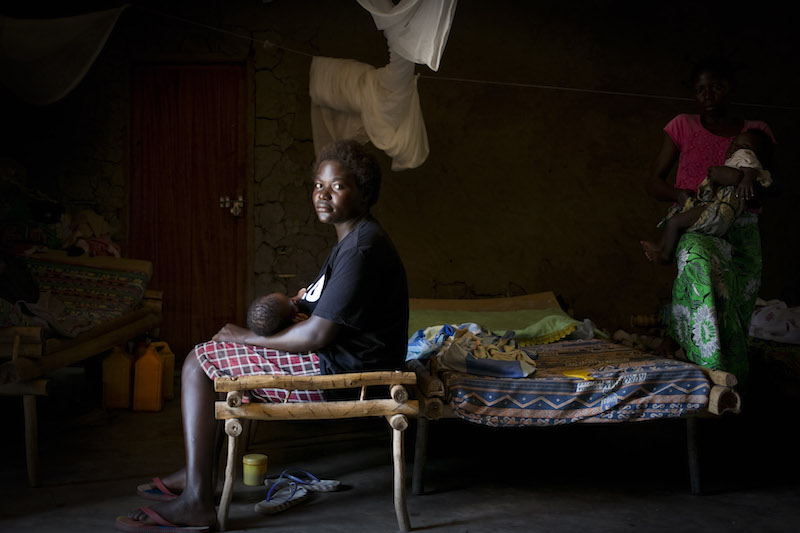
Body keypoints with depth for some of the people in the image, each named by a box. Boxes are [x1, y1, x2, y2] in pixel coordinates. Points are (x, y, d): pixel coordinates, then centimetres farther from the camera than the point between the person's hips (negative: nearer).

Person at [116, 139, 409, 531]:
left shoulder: (361, 248, -21)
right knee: (218, 356, 23)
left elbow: (316, 336, -25)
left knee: (198, 365, -6)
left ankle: (196, 502, -6)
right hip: (336, 359, 11)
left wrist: (249, 337, -12)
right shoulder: (354, 239, 13)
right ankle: (195, 472, 23)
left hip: (337, 372, -11)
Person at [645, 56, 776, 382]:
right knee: (697, 259, -38)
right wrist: (680, 195, -14)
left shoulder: (757, 132, 13)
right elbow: (653, 183, 10)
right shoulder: (682, 127, 10)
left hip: (742, 230, 3)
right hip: (696, 226, -3)